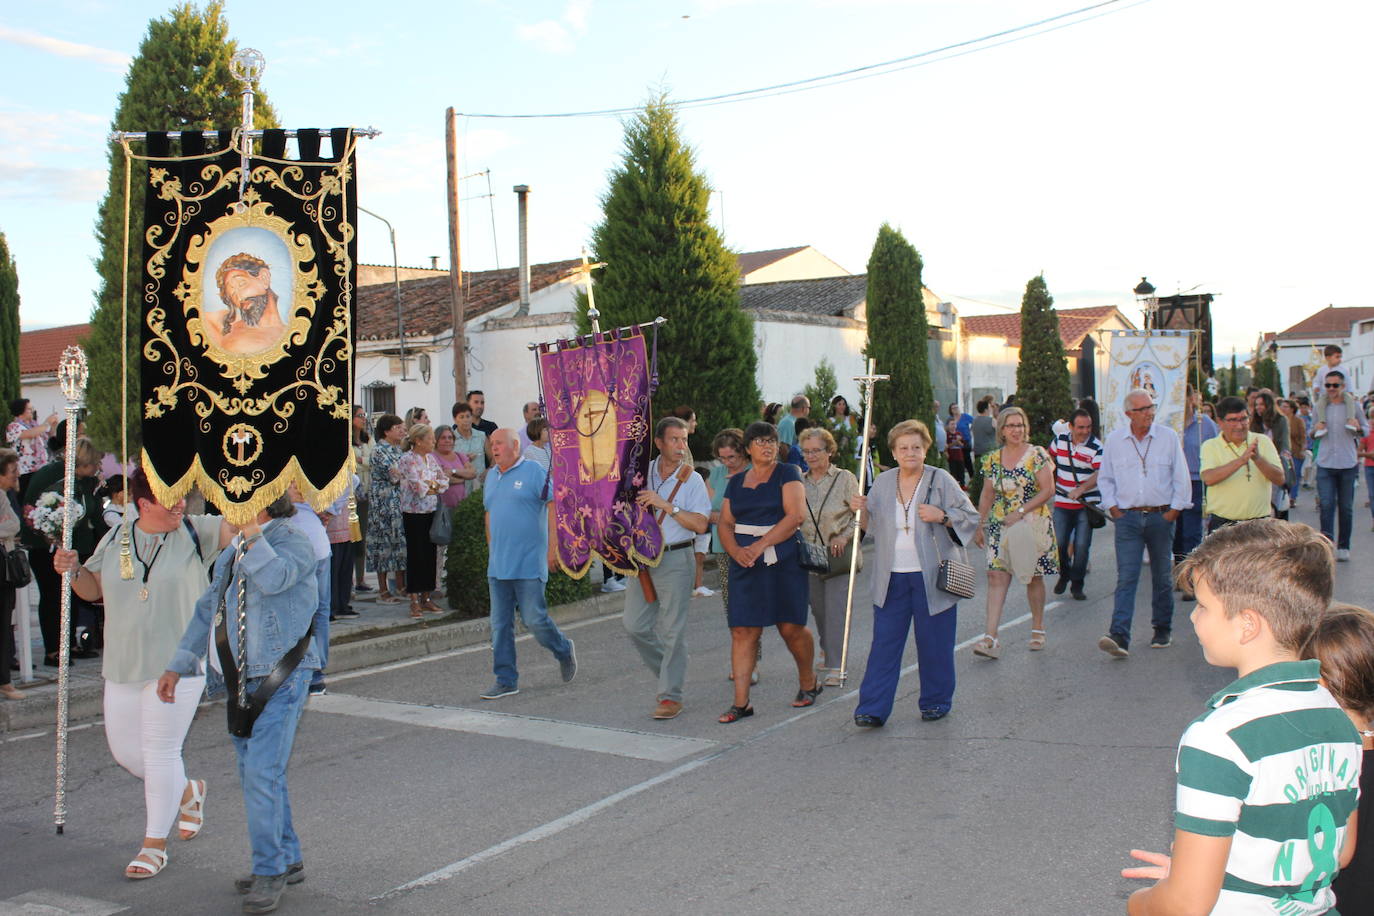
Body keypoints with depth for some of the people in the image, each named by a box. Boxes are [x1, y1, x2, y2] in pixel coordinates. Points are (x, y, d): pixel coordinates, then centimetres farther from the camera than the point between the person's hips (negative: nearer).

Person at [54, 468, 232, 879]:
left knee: (161, 751, -2)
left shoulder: (196, 533, -5)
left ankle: (155, 845, 14)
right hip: (123, 665, 5)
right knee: (125, 751, 11)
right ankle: (187, 791, 39)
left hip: (177, 664, -5)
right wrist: (73, 570, -3)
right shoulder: (116, 539, 7)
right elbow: (95, 589, 17)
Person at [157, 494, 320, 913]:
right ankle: (287, 860, 25)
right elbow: (208, 608, 20)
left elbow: (274, 578, -32)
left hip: (280, 676, -8)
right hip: (239, 675, 8)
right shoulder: (232, 550, 15)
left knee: (262, 772, -11)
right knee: (254, 773, 13)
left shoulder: (293, 540, -10)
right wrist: (178, 665, 18)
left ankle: (269, 870, 0)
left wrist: (251, 533, -25)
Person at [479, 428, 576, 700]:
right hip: (498, 565, 7)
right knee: (500, 625, 5)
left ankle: (564, 650, 25)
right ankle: (505, 681, 13)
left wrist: (553, 547, -16)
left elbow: (554, 507, -11)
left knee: (534, 620, -4)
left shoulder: (534, 471, -7)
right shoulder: (491, 476, 14)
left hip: (529, 563, -6)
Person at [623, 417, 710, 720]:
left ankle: (671, 696, 6)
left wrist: (666, 505, -18)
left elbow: (700, 524, -12)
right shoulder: (642, 472, 6)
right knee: (635, 626, 6)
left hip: (675, 560, -4)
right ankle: (668, 674, 27)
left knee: (672, 631, -3)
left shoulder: (691, 479, -3)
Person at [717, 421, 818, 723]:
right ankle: (741, 702, -1)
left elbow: (795, 515, -12)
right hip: (745, 563, 4)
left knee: (791, 627, -1)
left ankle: (808, 682, 25)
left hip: (784, 560, -3)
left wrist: (760, 545, -17)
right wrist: (736, 551, -9)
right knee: (743, 630, -4)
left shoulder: (787, 474, 0)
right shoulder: (736, 482, 14)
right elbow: (725, 523, 12)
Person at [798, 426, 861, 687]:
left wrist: (845, 537, -14)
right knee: (818, 609, 13)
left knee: (836, 609, -10)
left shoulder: (845, 479, -3)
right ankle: (827, 649, 37)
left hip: (838, 555, -4)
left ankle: (835, 666, -7)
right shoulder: (799, 483, 8)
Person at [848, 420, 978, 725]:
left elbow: (971, 518, 0)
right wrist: (861, 510, -4)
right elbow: (871, 526, 16)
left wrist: (941, 516, -15)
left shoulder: (941, 480, -1)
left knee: (934, 644, 7)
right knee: (884, 644, 0)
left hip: (932, 577, -2)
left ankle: (935, 701, 23)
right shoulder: (883, 483, 9)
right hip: (892, 579, 3)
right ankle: (872, 708, 0)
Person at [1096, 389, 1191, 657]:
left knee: (1162, 577, 10)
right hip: (1127, 517, 0)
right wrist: (1112, 506, 3)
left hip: (1161, 516, 0)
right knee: (1126, 577, -10)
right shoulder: (1115, 440, 4)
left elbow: (1181, 477, 4)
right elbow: (1105, 478, 13)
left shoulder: (1168, 437, 1)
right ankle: (1119, 637, -17)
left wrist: (1175, 509, -2)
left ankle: (1163, 630, 25)